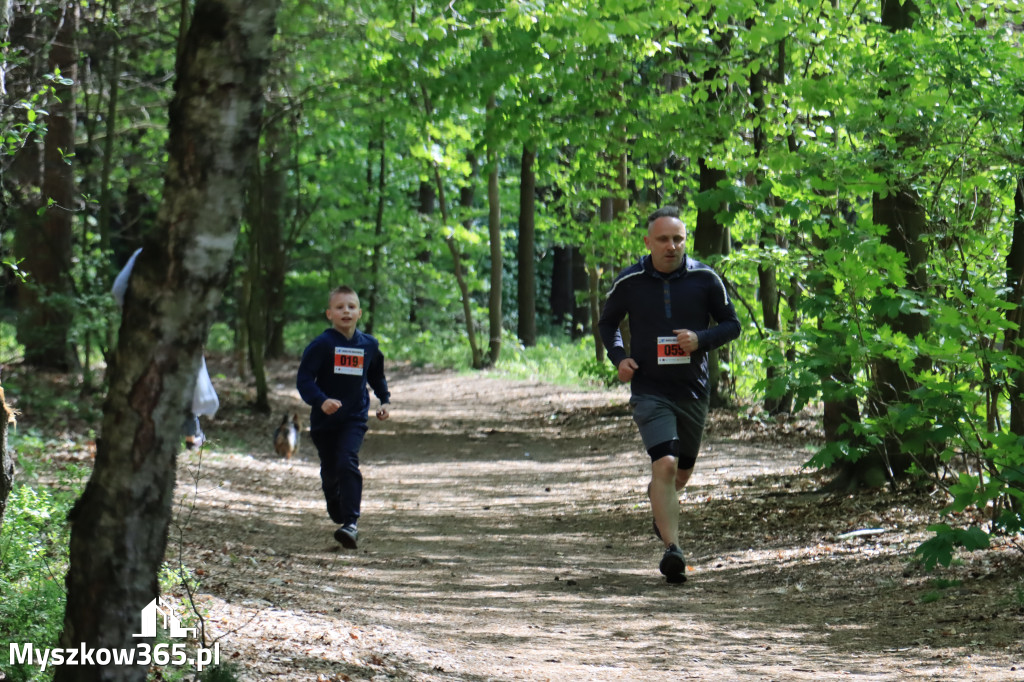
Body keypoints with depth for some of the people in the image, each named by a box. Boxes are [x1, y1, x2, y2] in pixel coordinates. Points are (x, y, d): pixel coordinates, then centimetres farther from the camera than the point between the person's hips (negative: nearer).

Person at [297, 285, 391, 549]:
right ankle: (338, 514, 41)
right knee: (329, 470, 13)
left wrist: (385, 401, 12)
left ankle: (351, 523, -24)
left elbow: (377, 376, 22)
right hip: (324, 419, 0)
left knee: (347, 463, -20)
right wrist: (320, 401, -32)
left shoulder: (369, 345, 3)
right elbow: (304, 379, -16)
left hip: (354, 418, 0)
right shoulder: (321, 345, -10)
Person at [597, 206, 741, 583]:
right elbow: (607, 323, 13)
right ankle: (672, 548, -24)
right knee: (665, 464, -20)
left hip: (693, 391, 3)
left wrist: (701, 339, -16)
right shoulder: (629, 282, -4)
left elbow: (732, 324, 4)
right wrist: (618, 357, -5)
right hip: (649, 391, -3)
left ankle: (657, 496, 54)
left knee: (682, 471, 19)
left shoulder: (705, 279, -4)